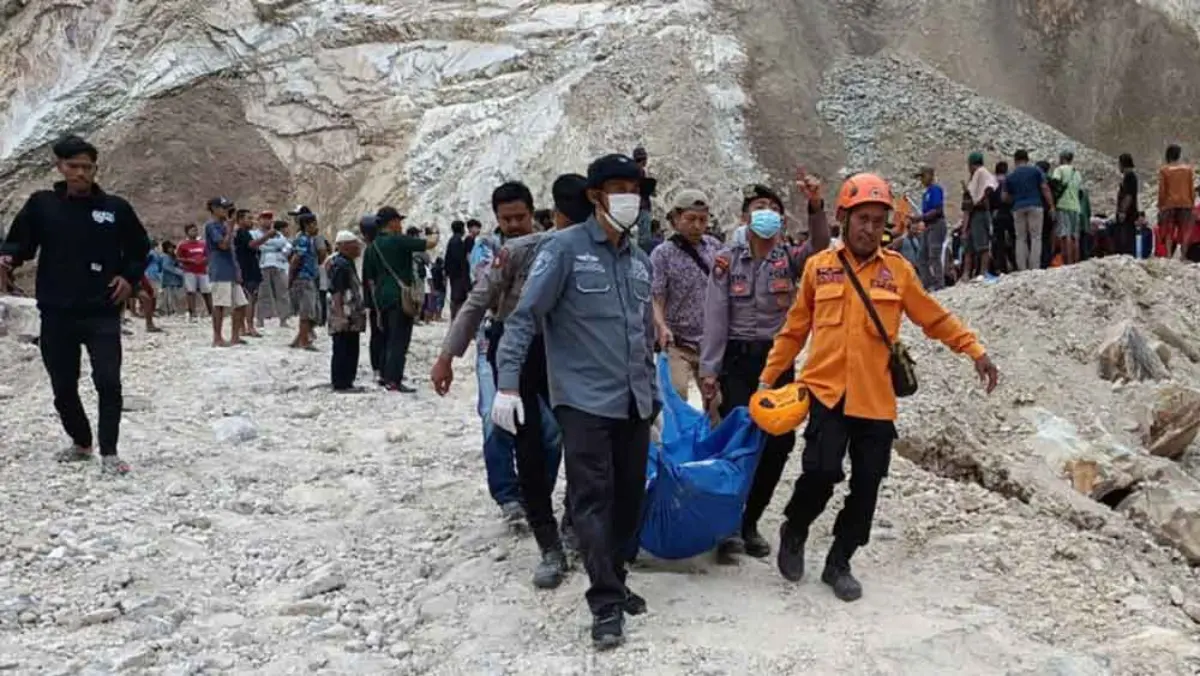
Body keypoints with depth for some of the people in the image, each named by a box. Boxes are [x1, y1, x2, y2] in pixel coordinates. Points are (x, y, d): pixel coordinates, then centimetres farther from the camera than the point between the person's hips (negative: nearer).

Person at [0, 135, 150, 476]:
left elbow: (140, 248, 13)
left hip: (102, 314, -2)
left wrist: (130, 277, -1)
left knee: (108, 382, -11)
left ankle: (108, 452, -2)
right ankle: (80, 442, 33)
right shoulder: (41, 204, 3)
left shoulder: (115, 208, 2)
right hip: (56, 314, 2)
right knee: (63, 388, 11)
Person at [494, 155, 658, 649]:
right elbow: (525, 316, -11)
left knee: (629, 497, 10)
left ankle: (613, 585, 26)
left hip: (633, 403, 6)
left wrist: (653, 393, 21)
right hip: (584, 401, -6)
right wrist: (508, 383, -19)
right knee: (592, 500, -6)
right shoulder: (565, 248, -7)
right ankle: (606, 603, 1)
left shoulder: (640, 260, 14)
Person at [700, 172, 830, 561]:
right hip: (737, 358, -2)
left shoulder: (789, 260, 6)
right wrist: (709, 370, -9)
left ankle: (750, 523, 18)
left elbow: (819, 248, -16)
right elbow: (715, 319, -3)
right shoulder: (727, 261, 2)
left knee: (778, 443, 1)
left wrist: (814, 205, -34)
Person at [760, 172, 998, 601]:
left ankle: (839, 563, 25)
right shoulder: (818, 267, 5)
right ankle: (794, 532, 15)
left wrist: (974, 350, 1)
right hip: (827, 392, -2)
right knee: (822, 472, -15)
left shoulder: (897, 270, 5)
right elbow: (795, 329, 11)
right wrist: (768, 376, 9)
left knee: (866, 486, 6)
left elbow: (936, 319, 11)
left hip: (876, 400, 2)